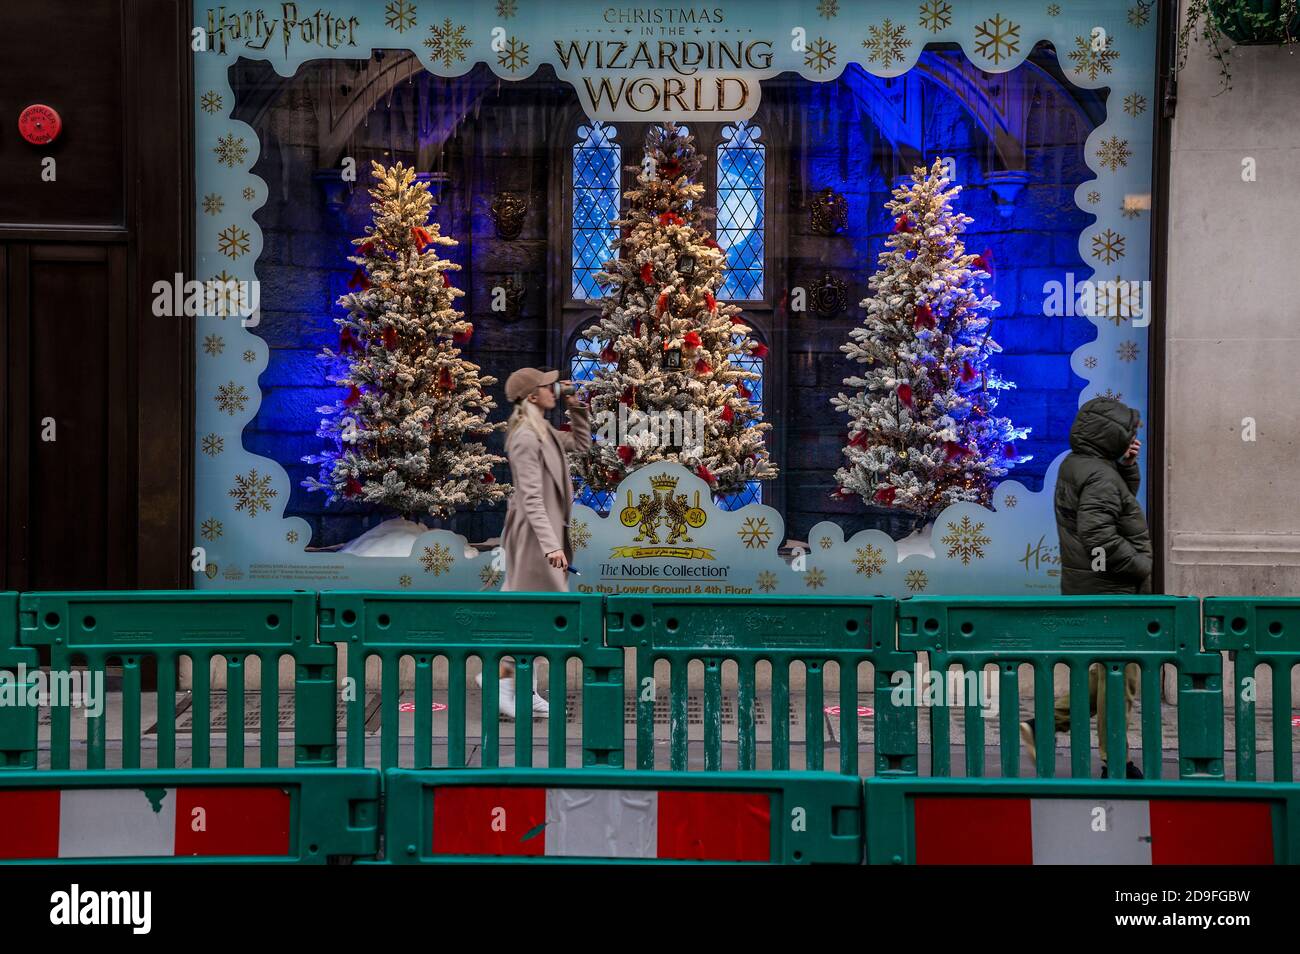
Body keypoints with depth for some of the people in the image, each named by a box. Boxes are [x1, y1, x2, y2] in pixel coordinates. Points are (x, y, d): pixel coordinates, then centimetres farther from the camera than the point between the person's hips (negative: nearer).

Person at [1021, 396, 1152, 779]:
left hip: (1083, 587, 10)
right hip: (1108, 592, -10)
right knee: (1119, 675, 0)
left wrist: (1127, 465, 6)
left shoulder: (1074, 465, 12)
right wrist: (1141, 565, -17)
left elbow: (1126, 497, 24)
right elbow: (1099, 535, -29)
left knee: (1106, 669, 19)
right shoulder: (1099, 475, -19)